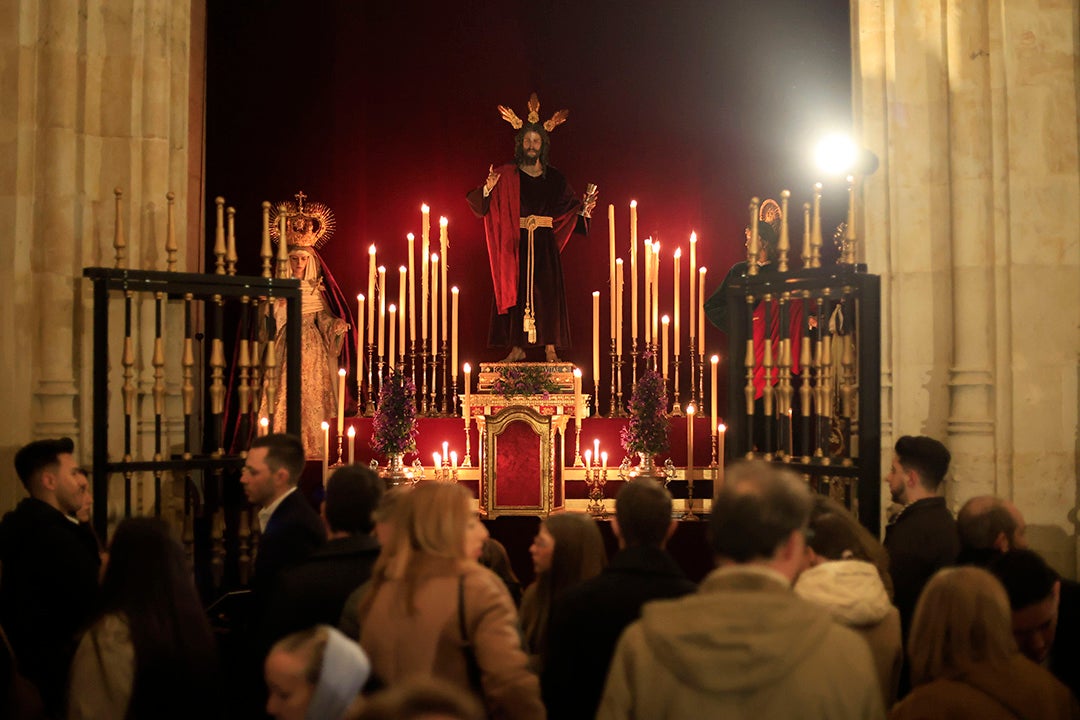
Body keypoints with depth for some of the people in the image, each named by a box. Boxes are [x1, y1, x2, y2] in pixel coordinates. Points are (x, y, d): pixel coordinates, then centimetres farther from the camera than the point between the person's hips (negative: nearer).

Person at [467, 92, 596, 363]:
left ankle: (550, 347, 1)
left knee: (547, 291, -3)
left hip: (544, 243, 1)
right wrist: (488, 189, -24)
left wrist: (584, 209, -7)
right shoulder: (507, 174, 2)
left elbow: (568, 204, 11)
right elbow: (484, 205, -4)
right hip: (515, 243, -1)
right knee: (516, 290, -1)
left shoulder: (553, 177, 10)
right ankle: (517, 346, 5)